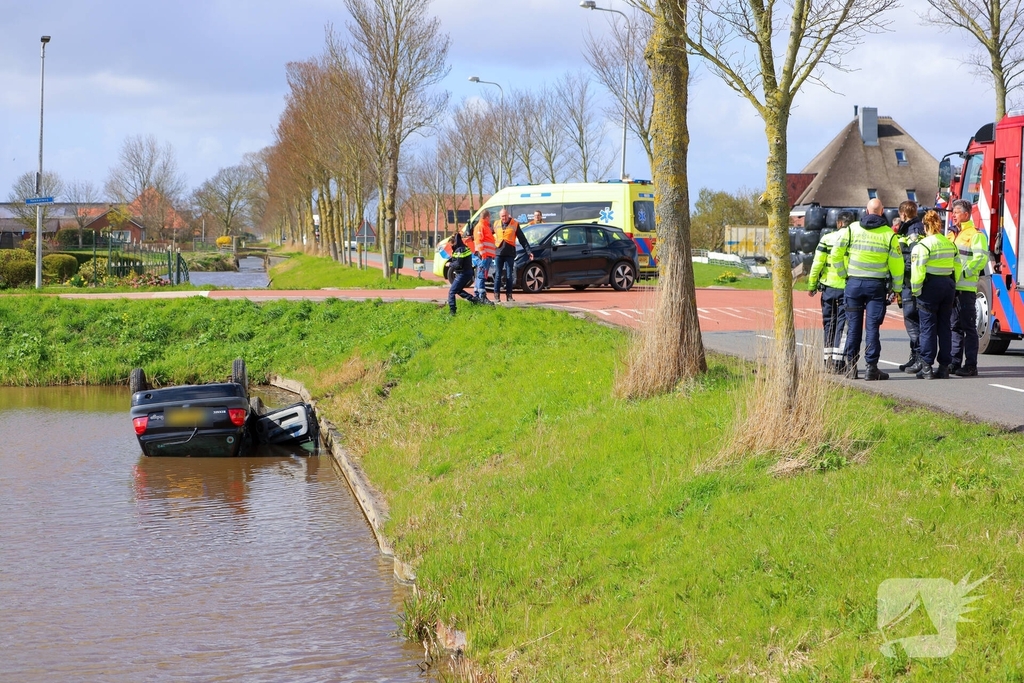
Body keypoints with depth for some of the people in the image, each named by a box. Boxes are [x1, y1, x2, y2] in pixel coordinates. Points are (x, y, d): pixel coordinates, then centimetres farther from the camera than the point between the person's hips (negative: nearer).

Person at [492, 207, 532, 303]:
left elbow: (522, 239, 4)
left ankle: (509, 295, 6)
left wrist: (529, 252, 0)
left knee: (509, 276, 1)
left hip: (510, 254, -1)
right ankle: (497, 295, 3)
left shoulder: (515, 224, 3)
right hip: (499, 253, 1)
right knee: (498, 275, 0)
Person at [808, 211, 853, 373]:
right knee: (842, 324, 3)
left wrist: (812, 285, 6)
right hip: (848, 288, -1)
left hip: (829, 287, 1)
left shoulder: (827, 238, -1)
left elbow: (817, 263, -2)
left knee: (829, 323, 13)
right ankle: (837, 361, -2)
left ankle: (828, 360, 14)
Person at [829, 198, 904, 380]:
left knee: (853, 326, 8)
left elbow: (836, 255, -1)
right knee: (872, 327, 0)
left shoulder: (851, 229, 0)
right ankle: (871, 367, -2)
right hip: (877, 285, -1)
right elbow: (896, 264, -2)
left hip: (854, 283, 1)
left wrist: (843, 274, 12)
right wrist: (896, 288, 6)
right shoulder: (888, 234, -3)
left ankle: (851, 366, 11)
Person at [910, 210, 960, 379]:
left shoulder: (923, 245, -12)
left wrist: (916, 290, -8)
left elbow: (918, 270, -16)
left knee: (928, 328, -2)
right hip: (948, 286, 6)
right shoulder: (950, 244, 10)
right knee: (944, 327, 9)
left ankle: (926, 367, -4)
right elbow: (957, 268, 13)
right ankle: (944, 367, 10)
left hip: (930, 287, -6)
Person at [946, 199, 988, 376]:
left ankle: (970, 365, -5)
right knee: (955, 326, 11)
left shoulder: (975, 235, -6)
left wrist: (964, 273, -19)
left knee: (968, 326, -6)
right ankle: (955, 362, 15)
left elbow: (981, 258, -16)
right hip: (951, 287, 8)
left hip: (966, 287, -8)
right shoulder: (951, 235, 21)